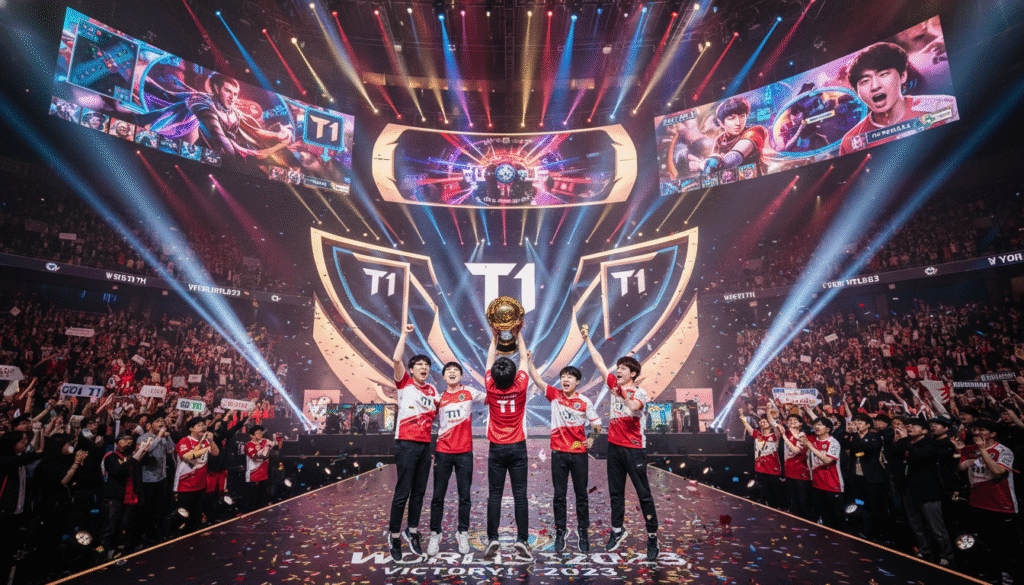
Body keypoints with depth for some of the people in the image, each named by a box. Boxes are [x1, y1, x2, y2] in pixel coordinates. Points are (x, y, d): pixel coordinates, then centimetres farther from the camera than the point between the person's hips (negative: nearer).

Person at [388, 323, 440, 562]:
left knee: (419, 492, 10)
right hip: (406, 444, -5)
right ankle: (394, 536, 12)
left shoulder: (432, 390, 14)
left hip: (425, 445, 5)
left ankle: (411, 531, 24)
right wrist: (404, 334, -10)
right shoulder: (405, 383, 0)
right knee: (402, 492, -3)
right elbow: (396, 359, -13)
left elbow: (439, 411, 23)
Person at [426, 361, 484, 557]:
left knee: (464, 496, 7)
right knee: (438, 496, 5)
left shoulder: (469, 392, 1)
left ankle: (463, 534, 22)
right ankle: (435, 535, 19)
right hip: (443, 452, 1)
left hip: (465, 452, -1)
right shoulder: (439, 397, 5)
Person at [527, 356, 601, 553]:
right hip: (559, 453, 1)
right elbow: (536, 379, -5)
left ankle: (583, 532, 23)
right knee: (559, 495, 8)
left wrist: (591, 439, -8)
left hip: (579, 454, 0)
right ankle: (560, 532, 20)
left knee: (581, 495, 9)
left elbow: (597, 424, 6)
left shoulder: (584, 402, -3)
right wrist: (529, 361, -13)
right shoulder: (554, 395, 0)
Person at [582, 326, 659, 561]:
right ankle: (617, 530, 29)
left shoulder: (640, 393, -10)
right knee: (615, 491, 15)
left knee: (643, 493, 1)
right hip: (614, 446, 6)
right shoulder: (614, 384, 6)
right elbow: (599, 362, 8)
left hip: (634, 448, -6)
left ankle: (652, 538, 11)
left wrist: (624, 393, -49)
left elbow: (633, 407, -32)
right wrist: (587, 339, 8)